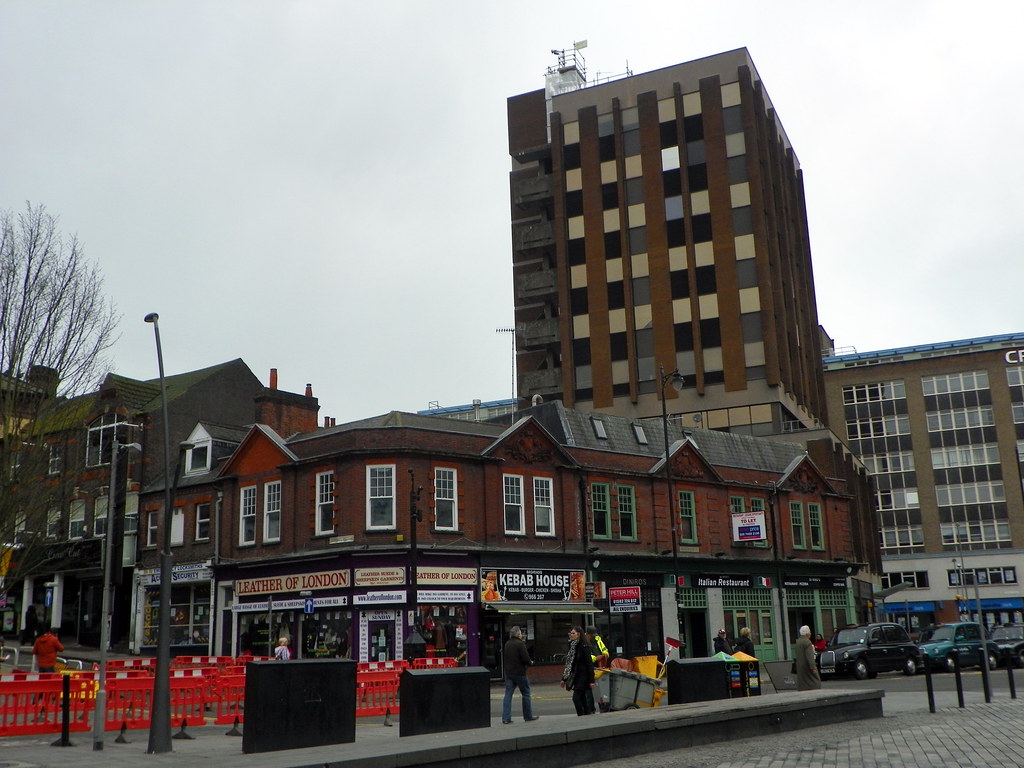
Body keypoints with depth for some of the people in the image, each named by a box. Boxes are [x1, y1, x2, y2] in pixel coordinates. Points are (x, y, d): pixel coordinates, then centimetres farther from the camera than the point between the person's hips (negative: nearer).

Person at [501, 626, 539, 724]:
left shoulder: (507, 644, 10)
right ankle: (528, 716, 15)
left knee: (508, 695, 5)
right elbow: (526, 658, -17)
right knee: (526, 694, 8)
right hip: (519, 673, -6)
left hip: (508, 673, 6)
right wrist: (531, 663, 2)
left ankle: (506, 718, 1)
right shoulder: (520, 644, -13)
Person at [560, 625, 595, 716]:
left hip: (582, 676, -8)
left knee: (576, 697, -12)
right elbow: (568, 663, 17)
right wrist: (564, 679, 18)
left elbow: (589, 663, -14)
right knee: (581, 698, 10)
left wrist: (591, 680, -18)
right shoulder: (572, 646, 11)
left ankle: (580, 715, -6)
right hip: (575, 677, 8)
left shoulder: (583, 646, -13)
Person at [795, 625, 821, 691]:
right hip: (807, 666, -8)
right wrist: (813, 667, -24)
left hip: (800, 666, 8)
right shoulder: (807, 642, -17)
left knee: (802, 683, 11)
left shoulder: (798, 641, 10)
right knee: (815, 682, -1)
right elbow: (809, 656, -23)